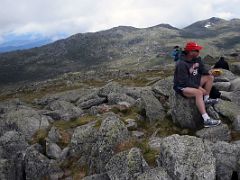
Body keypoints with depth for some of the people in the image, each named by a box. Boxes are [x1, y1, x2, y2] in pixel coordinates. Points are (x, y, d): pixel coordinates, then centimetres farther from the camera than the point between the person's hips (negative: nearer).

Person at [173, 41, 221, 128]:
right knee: (199, 92, -35)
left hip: (194, 82, 9)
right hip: (182, 87, -9)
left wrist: (208, 72, -12)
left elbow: (202, 70, 11)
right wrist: (198, 87, -25)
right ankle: (206, 120, -40)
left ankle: (206, 99, 1)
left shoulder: (197, 59, 1)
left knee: (210, 77, 0)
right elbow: (185, 82, -27)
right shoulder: (182, 64, -26)